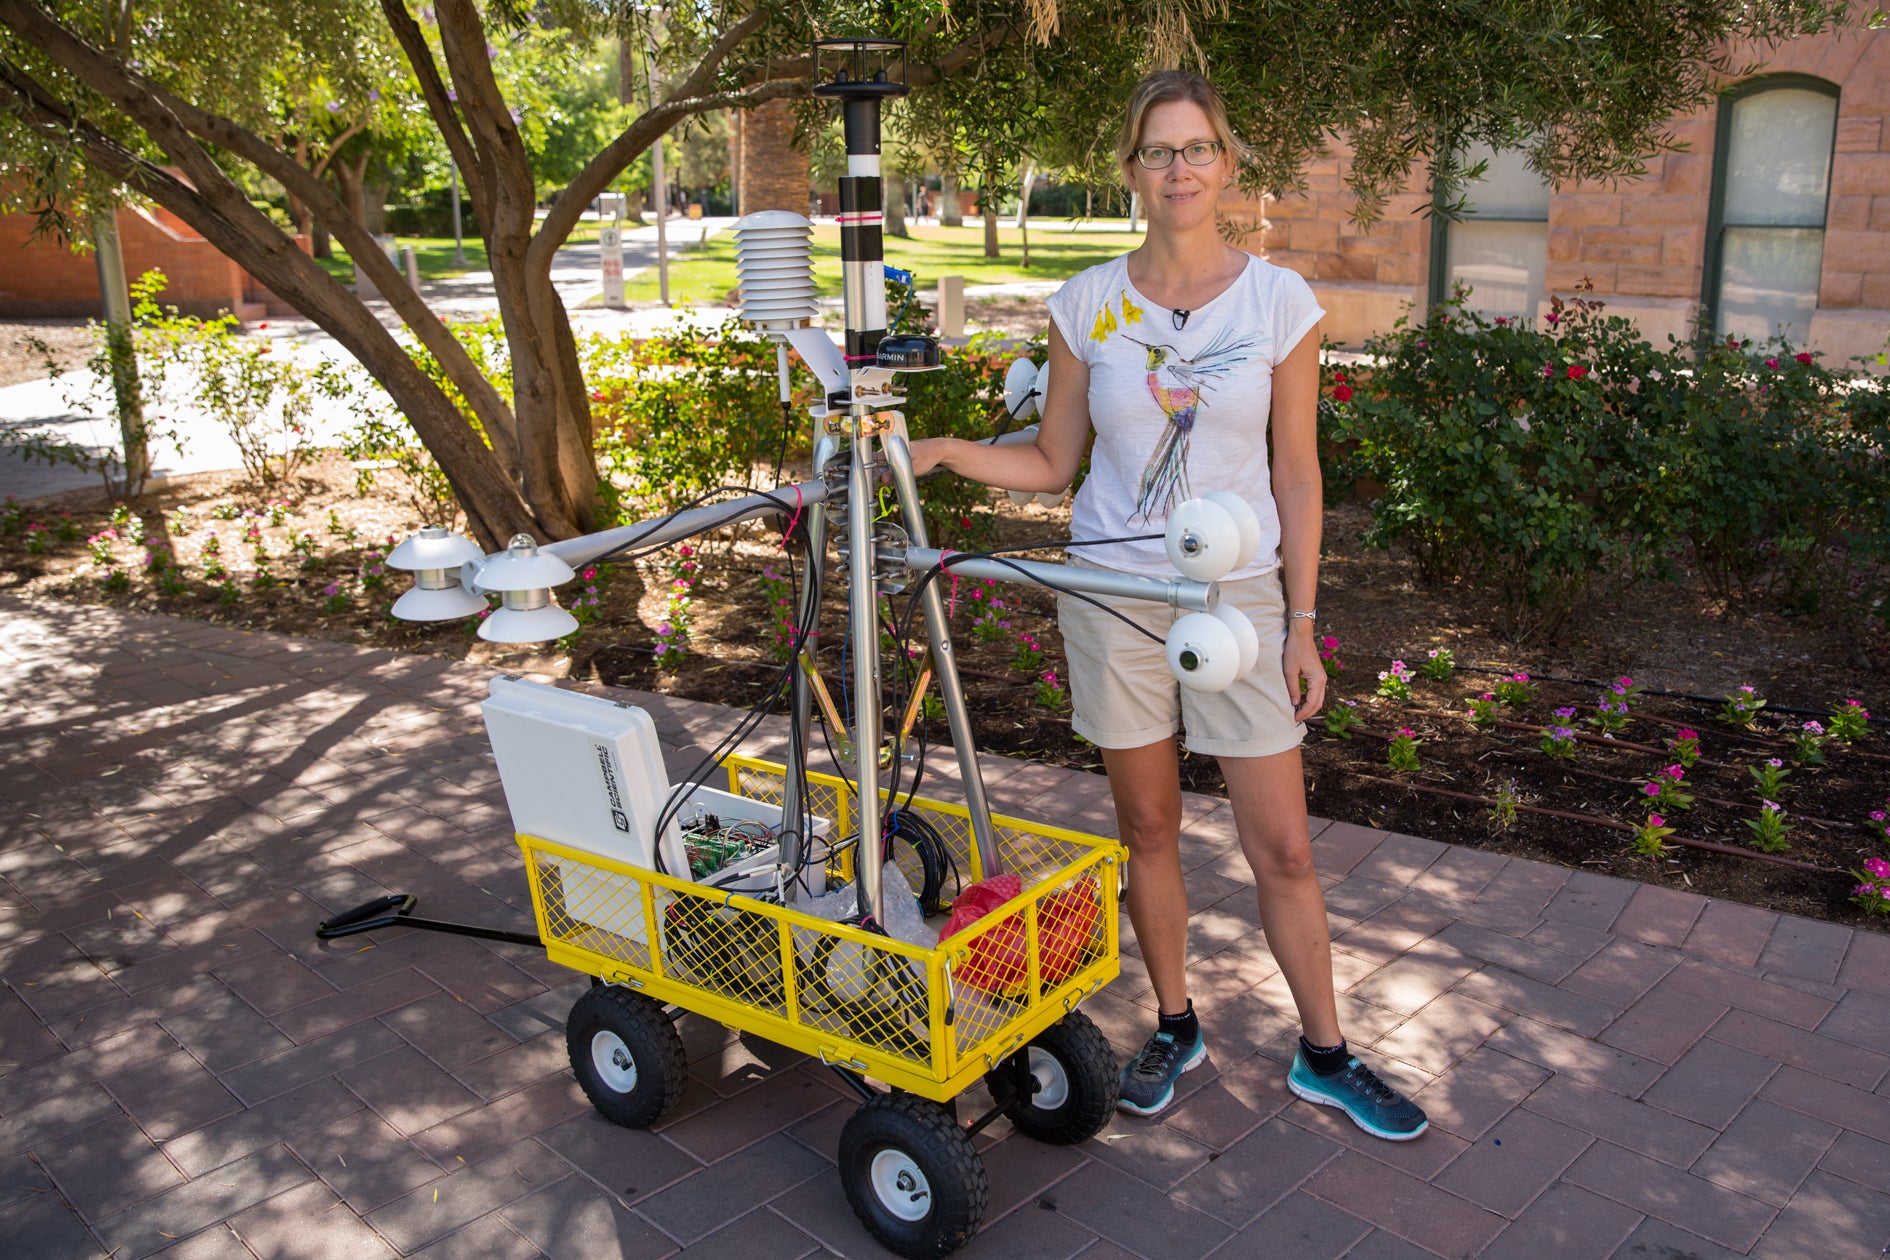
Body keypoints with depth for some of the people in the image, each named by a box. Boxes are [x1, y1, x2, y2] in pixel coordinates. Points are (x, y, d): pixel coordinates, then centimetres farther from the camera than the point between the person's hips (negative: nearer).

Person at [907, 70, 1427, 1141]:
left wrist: (1302, 625, -2)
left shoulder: (1280, 301, -3)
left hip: (1238, 593, -1)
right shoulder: (1089, 305, 0)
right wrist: (940, 451, -10)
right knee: (1148, 827, 12)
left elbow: (1297, 475, 0)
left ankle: (1325, 1056, 23)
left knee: (1282, 845, 4)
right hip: (1114, 591, 1)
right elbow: (1052, 463, 5)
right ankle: (1177, 1028, 31)